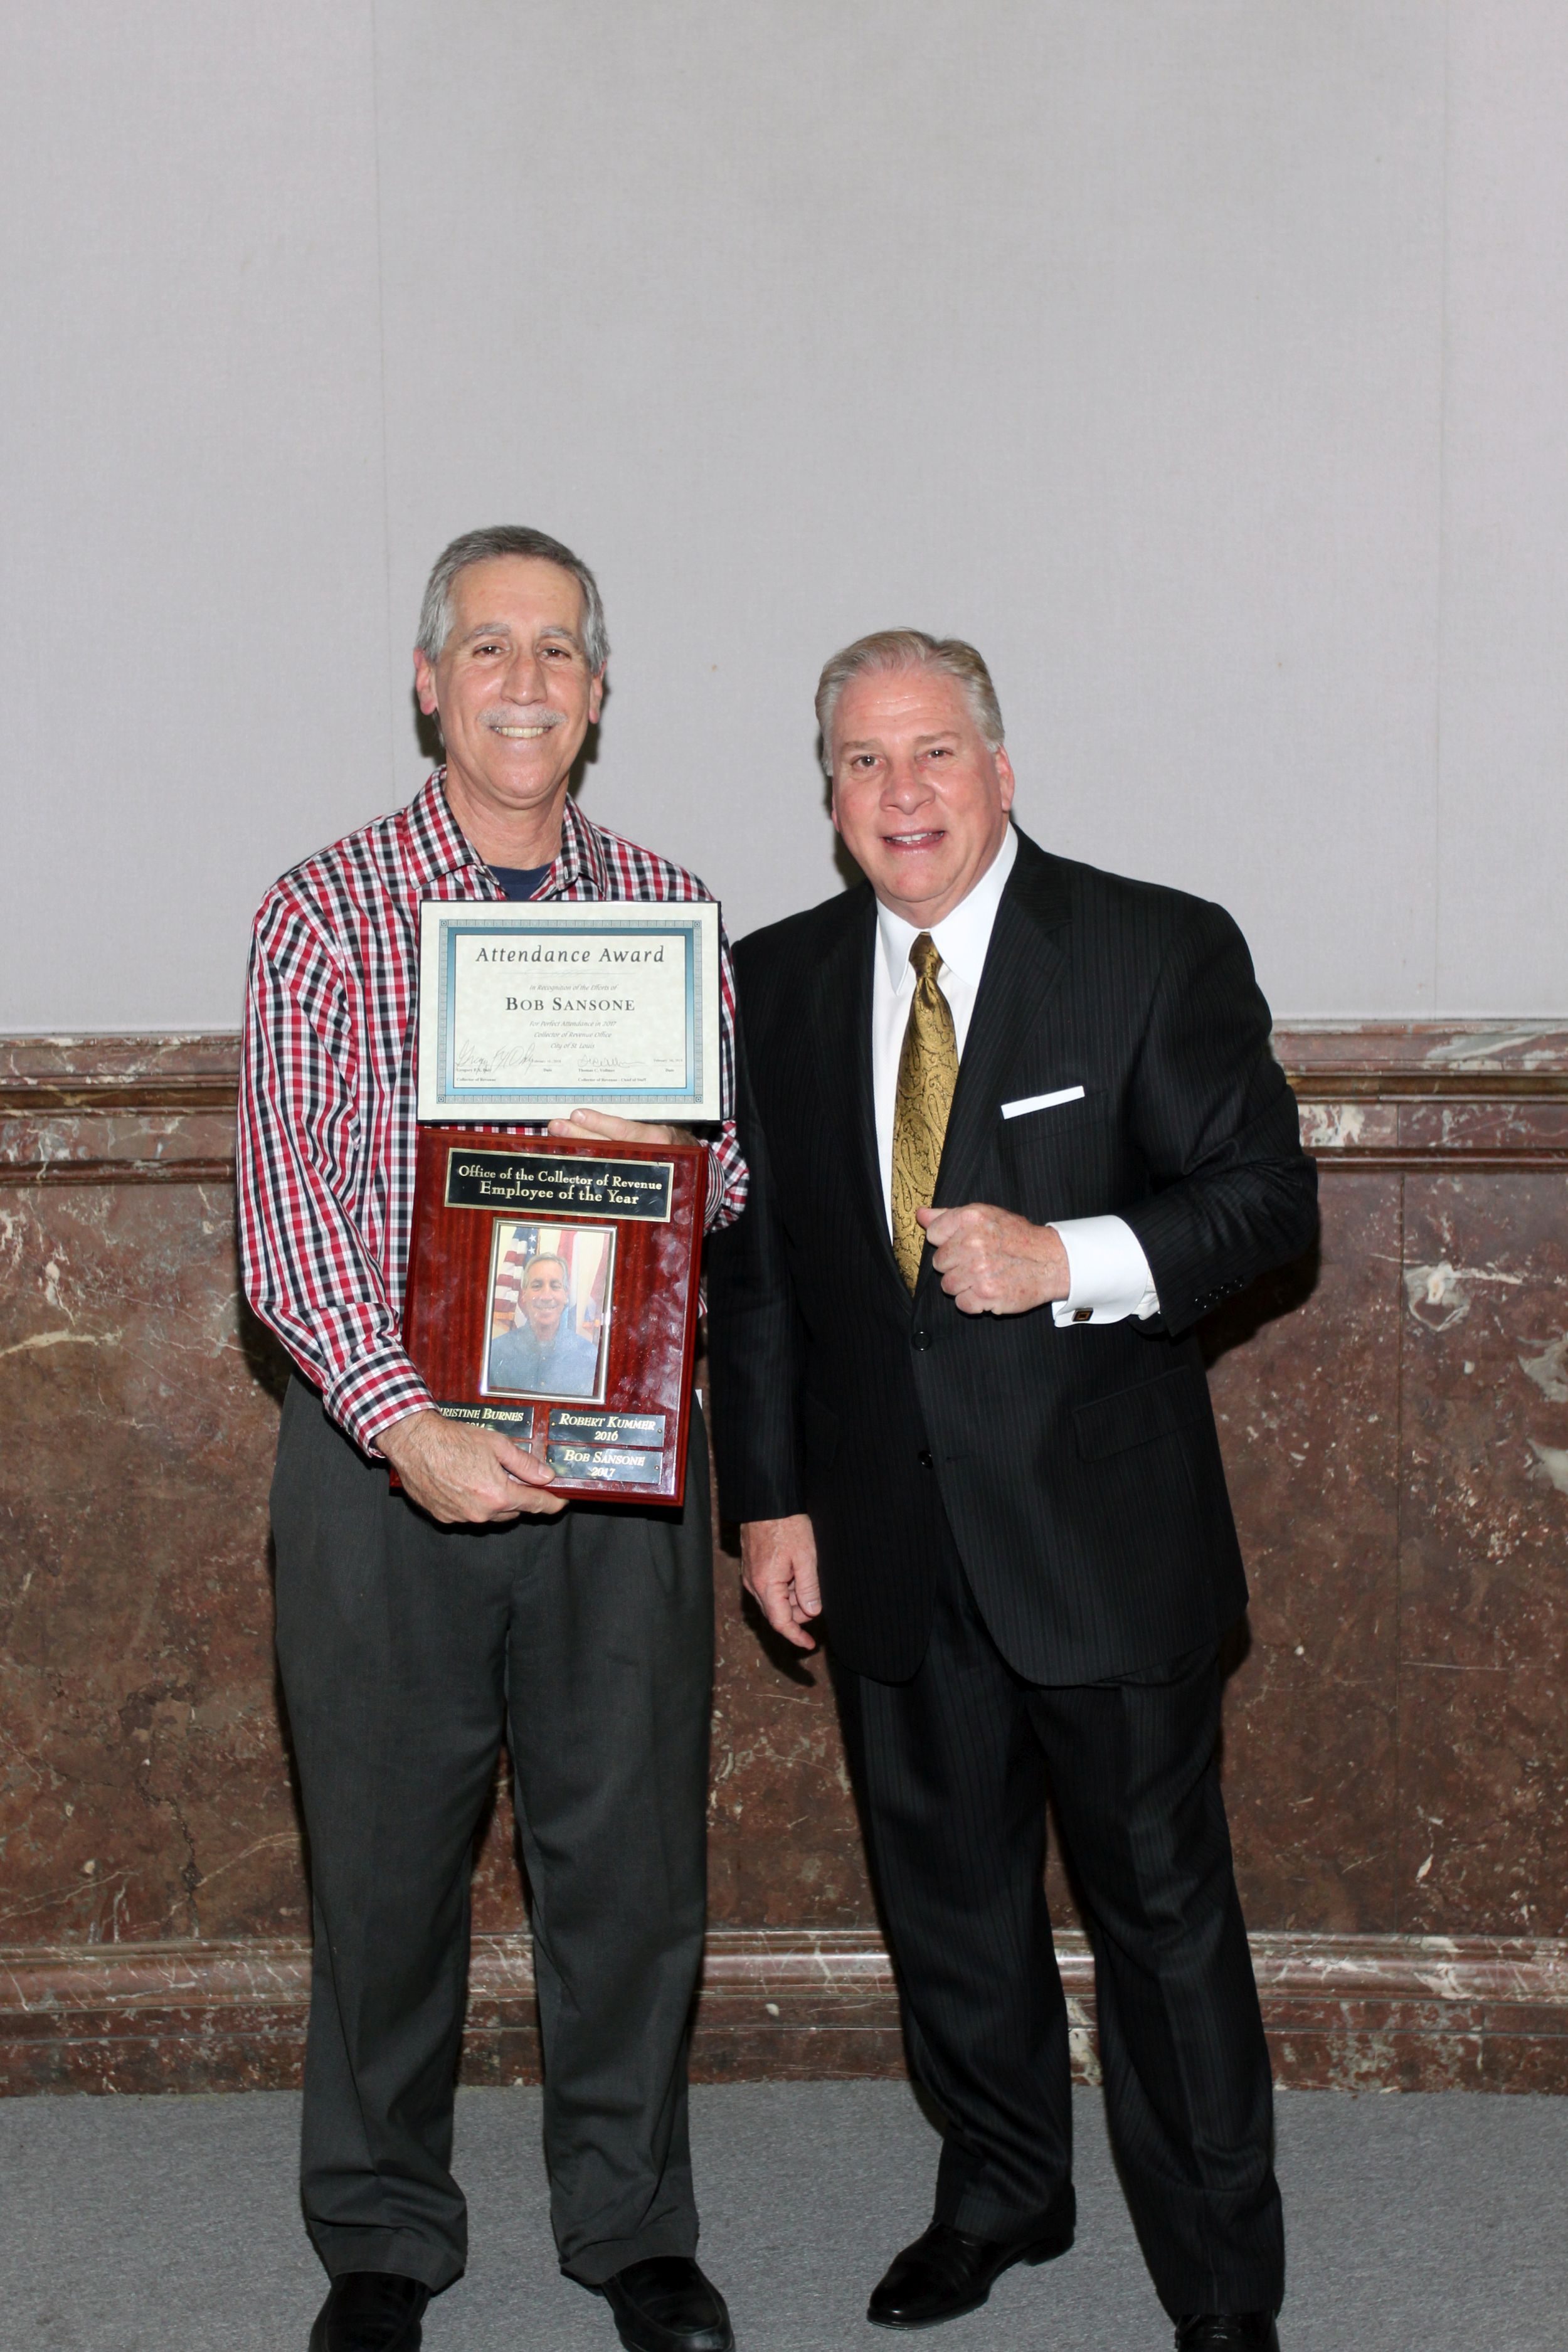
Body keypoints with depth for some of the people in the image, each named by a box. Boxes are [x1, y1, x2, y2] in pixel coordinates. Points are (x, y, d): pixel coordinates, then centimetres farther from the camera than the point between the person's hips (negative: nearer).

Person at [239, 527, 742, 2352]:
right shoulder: (325, 909, -1)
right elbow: (284, 1201, -9)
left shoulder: (666, 905, 8)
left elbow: (730, 1176, 10)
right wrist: (406, 1422, -21)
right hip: (384, 1442, -2)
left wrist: (646, 1148, -14)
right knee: (384, 1856, 9)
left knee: (628, 1844, 9)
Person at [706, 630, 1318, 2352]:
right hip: (888, 1542, 4)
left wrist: (1070, 1263, -22)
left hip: (1101, 1526, -4)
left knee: (1161, 1898, 5)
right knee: (945, 1888, 17)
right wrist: (769, 1496, 6)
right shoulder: (778, 983, 6)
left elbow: (1265, 1193, -7)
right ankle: (1000, 2194, 38)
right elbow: (752, 1264, 10)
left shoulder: (1160, 951, -5)